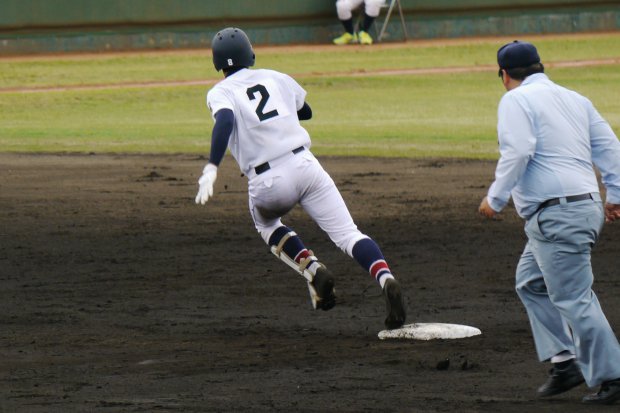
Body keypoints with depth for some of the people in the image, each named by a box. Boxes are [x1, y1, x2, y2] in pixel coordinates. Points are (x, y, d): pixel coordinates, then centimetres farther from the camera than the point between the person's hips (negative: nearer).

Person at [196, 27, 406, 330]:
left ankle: (312, 269, 7)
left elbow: (225, 120, -19)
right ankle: (386, 279, -30)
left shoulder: (220, 93, 5)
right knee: (348, 235, 0)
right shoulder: (276, 78, 18)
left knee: (265, 221, 32)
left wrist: (211, 169, -28)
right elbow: (305, 111, 35)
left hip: (268, 184, -2)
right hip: (305, 166, 2)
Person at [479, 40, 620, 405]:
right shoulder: (575, 100, 19)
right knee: (531, 282, 20)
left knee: (573, 298, -8)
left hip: (557, 216, -9)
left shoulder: (516, 100, -3)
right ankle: (565, 361, 13)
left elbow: (517, 152, -16)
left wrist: (496, 199, -8)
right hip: (587, 207, 9)